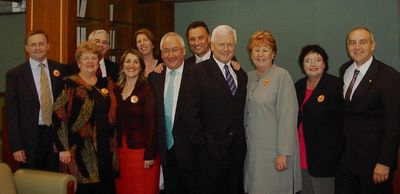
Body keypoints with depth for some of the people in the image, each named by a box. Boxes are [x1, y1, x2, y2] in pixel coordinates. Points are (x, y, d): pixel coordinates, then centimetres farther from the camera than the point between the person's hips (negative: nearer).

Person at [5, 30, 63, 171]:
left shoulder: (60, 70, 3)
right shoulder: (15, 74, -2)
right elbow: (11, 113, -2)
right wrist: (16, 146, -7)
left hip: (56, 135, 2)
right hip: (30, 138, -1)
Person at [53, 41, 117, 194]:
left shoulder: (107, 83, 10)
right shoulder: (69, 84, -4)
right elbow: (59, 117, -9)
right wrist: (63, 148, -14)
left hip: (104, 148, 5)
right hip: (79, 149, -4)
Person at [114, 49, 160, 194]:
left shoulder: (147, 90, -9)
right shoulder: (117, 89, 8)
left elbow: (151, 123, -13)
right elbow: (117, 121, 10)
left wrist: (150, 155, -17)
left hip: (141, 150, -5)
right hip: (121, 150, 5)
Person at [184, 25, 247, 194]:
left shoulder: (241, 74, 11)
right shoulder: (198, 72, -6)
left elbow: (242, 111, 14)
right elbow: (191, 112, -10)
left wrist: (242, 142, 6)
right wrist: (202, 142, -11)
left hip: (237, 150, 5)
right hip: (211, 151, -5)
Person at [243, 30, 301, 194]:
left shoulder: (282, 76, -9)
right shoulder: (249, 77, 10)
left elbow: (287, 116, -14)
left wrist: (283, 153, -18)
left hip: (273, 150, -5)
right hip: (251, 149, 6)